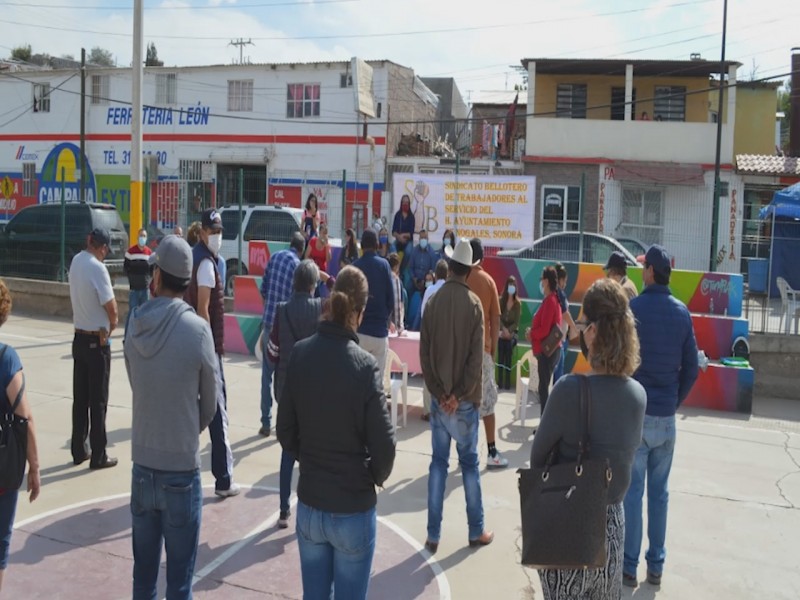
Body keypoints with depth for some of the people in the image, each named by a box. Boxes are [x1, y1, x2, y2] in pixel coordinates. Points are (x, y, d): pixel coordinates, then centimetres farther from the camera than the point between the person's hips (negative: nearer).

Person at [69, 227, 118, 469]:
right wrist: (112, 325, -1)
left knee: (80, 398, 14)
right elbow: (111, 308, -17)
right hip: (97, 342, -7)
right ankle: (98, 456, 8)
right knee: (98, 401, 1)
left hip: (79, 338, 7)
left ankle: (79, 450, 22)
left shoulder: (76, 261, 2)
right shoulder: (97, 268, -20)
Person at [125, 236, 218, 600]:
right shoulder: (197, 330, -14)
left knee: (143, 566, 16)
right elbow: (210, 403, -4)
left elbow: (137, 388, 2)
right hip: (181, 467, -3)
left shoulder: (136, 327, -5)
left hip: (142, 464, 4)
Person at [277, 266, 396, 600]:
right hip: (353, 511, -4)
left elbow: (285, 431, 1)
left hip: (309, 505, 4)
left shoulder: (299, 354, -8)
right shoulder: (365, 366, -19)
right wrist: (377, 477, 5)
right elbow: (383, 445, -15)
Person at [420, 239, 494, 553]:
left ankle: (433, 535, 10)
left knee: (438, 463, 9)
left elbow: (424, 353, -3)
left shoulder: (432, 302, 0)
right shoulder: (473, 303, -8)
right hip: (464, 399, -2)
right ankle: (476, 531, 18)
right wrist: (460, 395, -7)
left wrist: (438, 392, -2)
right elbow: (476, 356, -13)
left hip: (439, 398, 2)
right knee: (469, 463, 9)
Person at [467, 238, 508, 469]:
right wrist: (493, 349, 7)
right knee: (487, 401, 5)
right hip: (483, 348, 0)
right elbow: (496, 320, -2)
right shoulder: (489, 281, -2)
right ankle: (492, 453, 6)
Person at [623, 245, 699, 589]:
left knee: (631, 492, 3)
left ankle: (629, 566, 10)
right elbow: (691, 369, 4)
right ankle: (656, 565, 20)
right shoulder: (682, 313, 2)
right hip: (666, 417, 4)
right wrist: (674, 402, 14)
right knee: (659, 492, 12)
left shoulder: (631, 309, -11)